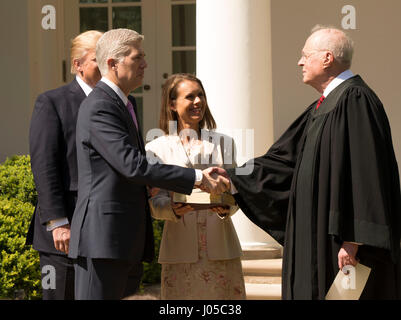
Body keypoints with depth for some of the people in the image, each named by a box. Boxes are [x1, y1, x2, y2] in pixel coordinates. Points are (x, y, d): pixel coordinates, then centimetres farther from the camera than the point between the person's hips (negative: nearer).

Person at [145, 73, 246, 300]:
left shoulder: (222, 143, 14)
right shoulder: (157, 149, 6)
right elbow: (155, 201, 1)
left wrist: (226, 209, -15)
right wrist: (173, 208, -21)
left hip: (220, 249, 2)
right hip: (180, 251, -2)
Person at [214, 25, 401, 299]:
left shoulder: (355, 100, -15)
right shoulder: (324, 106, 16)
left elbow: (363, 172, -21)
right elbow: (285, 159, 20)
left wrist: (352, 240, -24)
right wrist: (230, 177, 17)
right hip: (320, 238, 10)